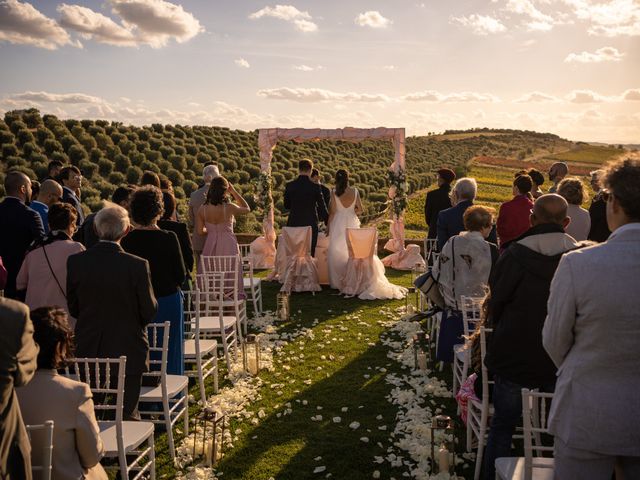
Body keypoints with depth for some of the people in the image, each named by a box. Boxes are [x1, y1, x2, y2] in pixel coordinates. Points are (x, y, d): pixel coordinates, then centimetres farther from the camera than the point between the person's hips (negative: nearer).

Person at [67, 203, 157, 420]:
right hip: (128, 352, -3)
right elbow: (149, 312, -10)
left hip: (89, 352, 3)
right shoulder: (137, 265, -19)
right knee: (127, 413, 9)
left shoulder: (75, 262, -8)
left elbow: (73, 308, 2)